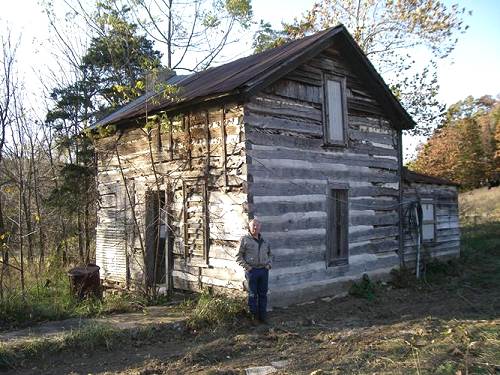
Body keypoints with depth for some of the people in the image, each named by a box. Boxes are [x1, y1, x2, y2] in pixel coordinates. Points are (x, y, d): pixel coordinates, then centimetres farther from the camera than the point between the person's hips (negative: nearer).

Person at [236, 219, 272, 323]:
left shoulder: (264, 241, 12)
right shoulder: (245, 240, -2)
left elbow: (269, 254, 27)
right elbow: (239, 256, -3)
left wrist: (269, 264, 11)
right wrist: (246, 267, -12)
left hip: (264, 270, 4)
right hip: (252, 271, -4)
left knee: (263, 294, 9)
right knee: (253, 294, 2)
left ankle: (263, 316, 18)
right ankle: (254, 316, 13)